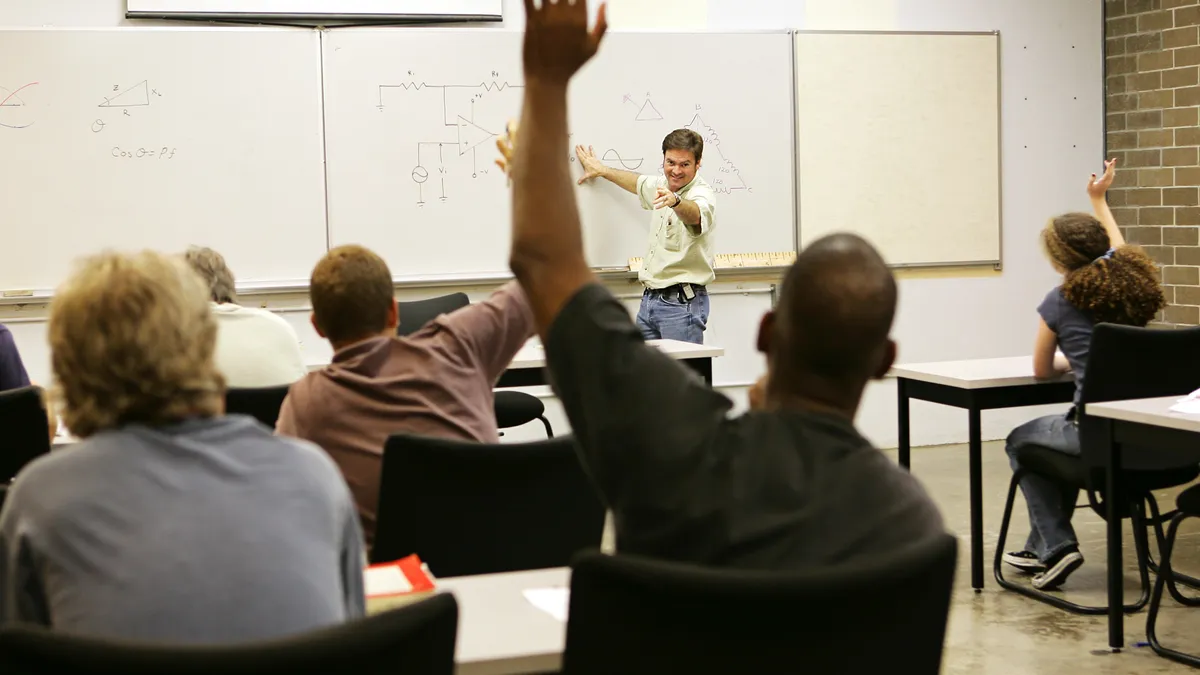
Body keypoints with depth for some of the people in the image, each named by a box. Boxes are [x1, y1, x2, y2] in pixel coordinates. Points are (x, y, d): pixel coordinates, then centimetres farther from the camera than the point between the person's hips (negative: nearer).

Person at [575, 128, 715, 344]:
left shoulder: (702, 195, -14)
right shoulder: (663, 186, 12)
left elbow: (694, 214, -38)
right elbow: (639, 183, 34)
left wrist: (675, 201, -59)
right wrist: (601, 170, 46)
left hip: (682, 303, -8)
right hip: (649, 299, 8)